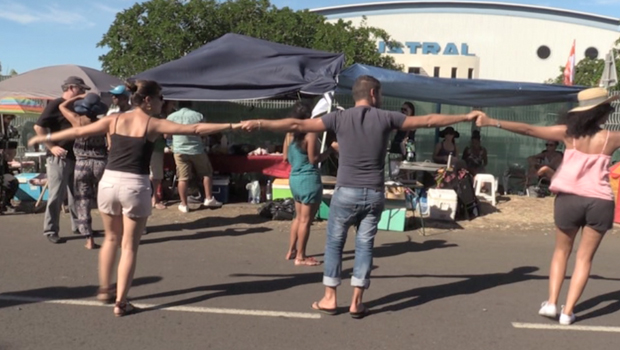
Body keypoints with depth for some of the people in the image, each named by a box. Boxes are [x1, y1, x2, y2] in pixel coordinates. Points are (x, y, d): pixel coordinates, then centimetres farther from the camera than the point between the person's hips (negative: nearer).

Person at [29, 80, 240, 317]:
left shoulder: (114, 120, 7)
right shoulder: (154, 124, -3)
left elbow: (78, 132, 13)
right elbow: (195, 129, -7)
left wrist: (45, 138, 26)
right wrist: (232, 126, -5)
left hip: (109, 182, 4)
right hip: (135, 186, -4)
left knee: (112, 238, 24)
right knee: (129, 246, 6)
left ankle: (104, 290, 34)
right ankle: (121, 302, 8)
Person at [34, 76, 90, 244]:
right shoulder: (56, 104, -8)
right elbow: (38, 127, -15)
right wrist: (51, 147, -16)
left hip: (76, 157, 8)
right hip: (59, 158, -8)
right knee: (57, 195, -3)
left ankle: (78, 226, 24)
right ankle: (50, 231, 6)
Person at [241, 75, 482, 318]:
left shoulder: (340, 118, 0)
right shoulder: (386, 118, 1)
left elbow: (297, 125, -3)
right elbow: (429, 121, 7)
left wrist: (259, 124, 3)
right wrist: (466, 117, 18)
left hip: (346, 192, -1)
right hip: (374, 194, 1)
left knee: (334, 243, 11)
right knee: (365, 246, 8)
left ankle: (329, 299, 16)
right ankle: (356, 302, 11)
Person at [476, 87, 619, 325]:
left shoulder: (568, 133, -2)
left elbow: (529, 130, -5)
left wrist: (493, 122, -4)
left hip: (570, 198, 1)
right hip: (600, 202, -1)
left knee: (562, 251, 19)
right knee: (584, 258, 9)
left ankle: (551, 303, 10)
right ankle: (568, 311, 6)